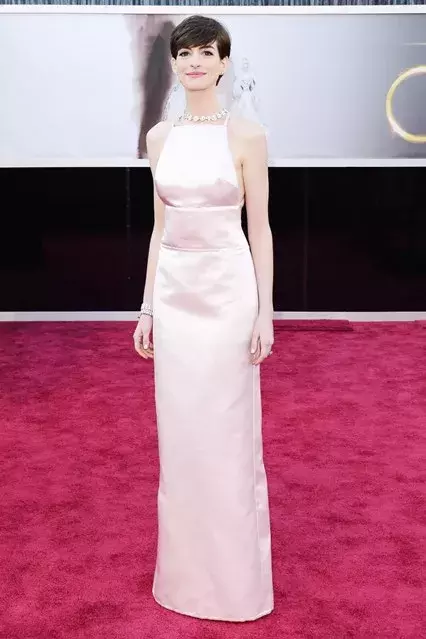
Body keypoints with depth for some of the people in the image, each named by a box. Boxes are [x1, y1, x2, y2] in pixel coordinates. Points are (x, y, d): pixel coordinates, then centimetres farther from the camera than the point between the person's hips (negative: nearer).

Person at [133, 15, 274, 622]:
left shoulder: (247, 135, -5)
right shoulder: (159, 137, 8)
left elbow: (260, 229, -4)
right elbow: (160, 226, 11)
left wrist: (266, 311, -8)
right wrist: (147, 306, 9)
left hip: (228, 292, -4)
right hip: (175, 293, 4)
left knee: (229, 432, 4)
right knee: (180, 432, 11)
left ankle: (234, 573, 23)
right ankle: (187, 571, 29)